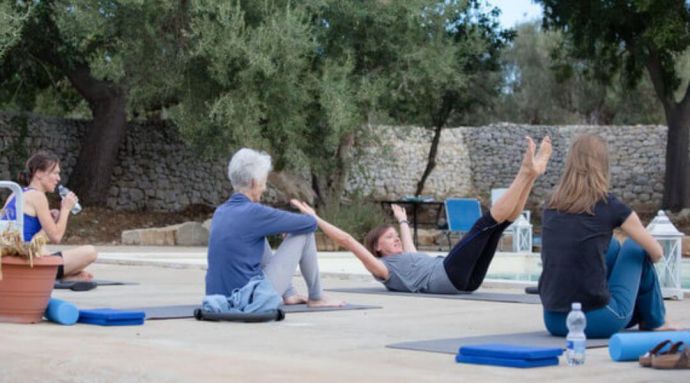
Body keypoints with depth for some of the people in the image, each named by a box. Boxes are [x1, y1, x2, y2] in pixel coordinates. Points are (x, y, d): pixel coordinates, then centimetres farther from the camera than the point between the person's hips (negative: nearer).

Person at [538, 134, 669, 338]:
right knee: (635, 248, 18)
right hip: (597, 322, -5)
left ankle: (639, 313, 46)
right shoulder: (609, 205, -6)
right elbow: (656, 253, 9)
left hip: (554, 322, 5)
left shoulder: (551, 206, 6)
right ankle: (654, 324, 33)